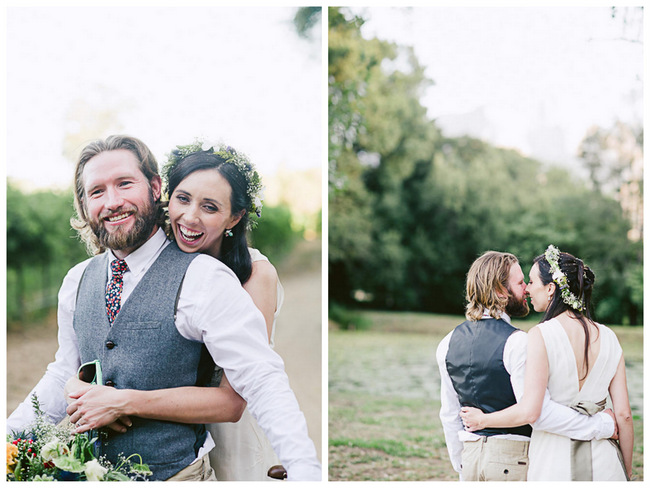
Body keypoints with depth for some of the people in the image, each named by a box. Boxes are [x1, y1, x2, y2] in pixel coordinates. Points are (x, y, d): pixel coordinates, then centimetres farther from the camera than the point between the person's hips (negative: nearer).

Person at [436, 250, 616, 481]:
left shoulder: (448, 343, 4)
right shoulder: (517, 343, -17)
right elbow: (538, 412, -24)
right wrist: (602, 425, -14)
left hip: (471, 455, 6)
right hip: (512, 458, -6)